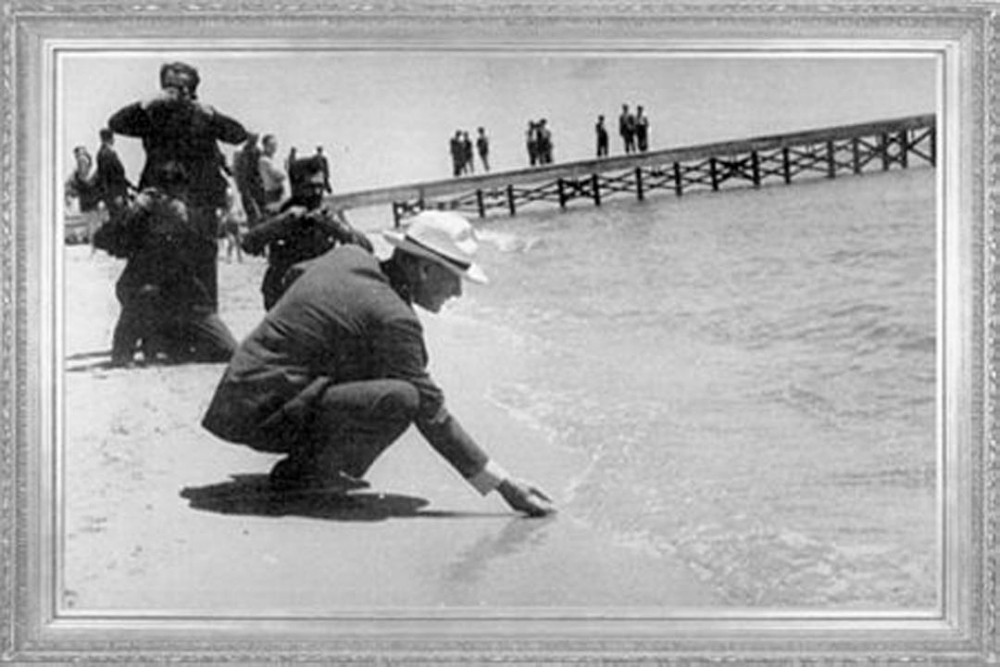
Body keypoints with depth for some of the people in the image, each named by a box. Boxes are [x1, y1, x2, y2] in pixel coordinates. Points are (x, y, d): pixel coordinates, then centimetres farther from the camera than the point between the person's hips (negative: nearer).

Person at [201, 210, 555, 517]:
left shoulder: (348, 256, 7)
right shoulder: (393, 318, -17)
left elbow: (296, 274, 30)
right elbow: (431, 414, -15)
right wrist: (503, 484, -11)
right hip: (263, 414, -10)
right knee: (400, 399, -23)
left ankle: (304, 460, 15)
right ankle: (307, 473, -6)